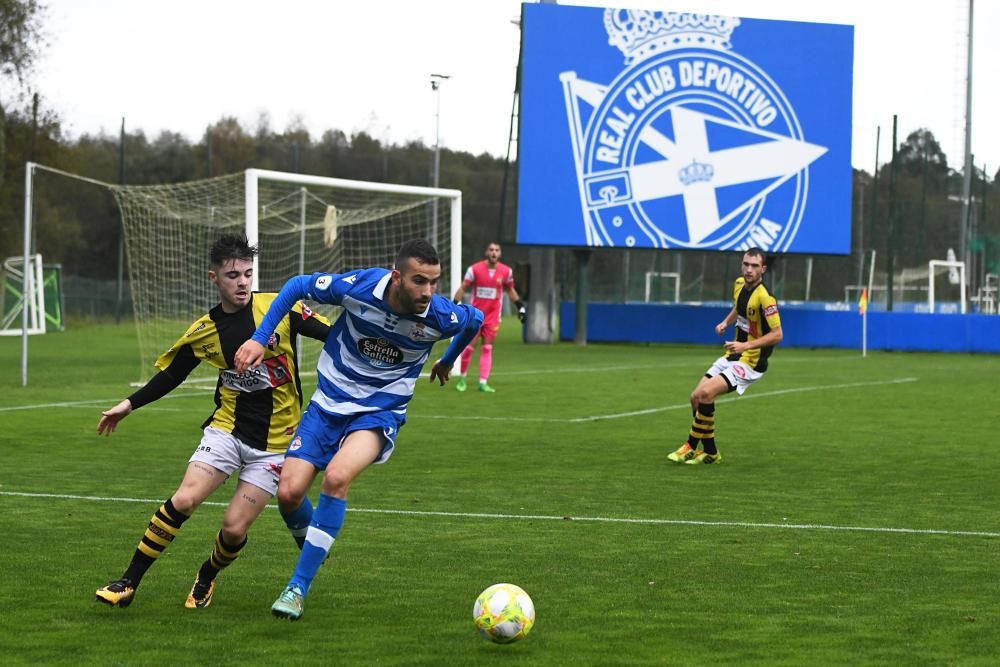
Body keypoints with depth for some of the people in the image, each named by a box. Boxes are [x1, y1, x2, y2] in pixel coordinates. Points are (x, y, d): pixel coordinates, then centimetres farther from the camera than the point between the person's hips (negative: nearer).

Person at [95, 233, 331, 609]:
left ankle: (206, 579, 26)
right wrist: (130, 405, 10)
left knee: (234, 528, -7)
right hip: (227, 429, 2)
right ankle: (129, 582, -6)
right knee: (183, 500, -17)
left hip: (274, 442, -2)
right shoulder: (204, 331, 1)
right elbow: (172, 374, 14)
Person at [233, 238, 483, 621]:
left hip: (381, 412, -2)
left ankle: (298, 587, -19)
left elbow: (475, 319, 8)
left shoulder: (442, 316, -19)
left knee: (337, 477, -30)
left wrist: (448, 361, 24)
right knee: (289, 493, -10)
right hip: (329, 404, 2)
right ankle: (313, 544, 28)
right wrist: (259, 338, -8)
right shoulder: (359, 287, -21)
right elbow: (297, 286, -2)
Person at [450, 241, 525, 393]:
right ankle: (462, 378, 16)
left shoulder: (506, 271, -1)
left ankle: (483, 382, 1)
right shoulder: (474, 269, -8)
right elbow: (463, 288, -3)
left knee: (487, 348, -1)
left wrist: (520, 306, 11)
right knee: (469, 346, -2)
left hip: (493, 316, 2)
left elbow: (510, 290, 15)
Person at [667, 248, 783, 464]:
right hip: (733, 356, 9)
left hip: (751, 361, -9)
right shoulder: (739, 284, 3)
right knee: (696, 397, 2)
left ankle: (692, 447, -9)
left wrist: (746, 345, -28)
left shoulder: (764, 297, -22)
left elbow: (777, 334, -22)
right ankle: (710, 452, 13)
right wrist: (726, 322, 10)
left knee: (706, 393, -22)